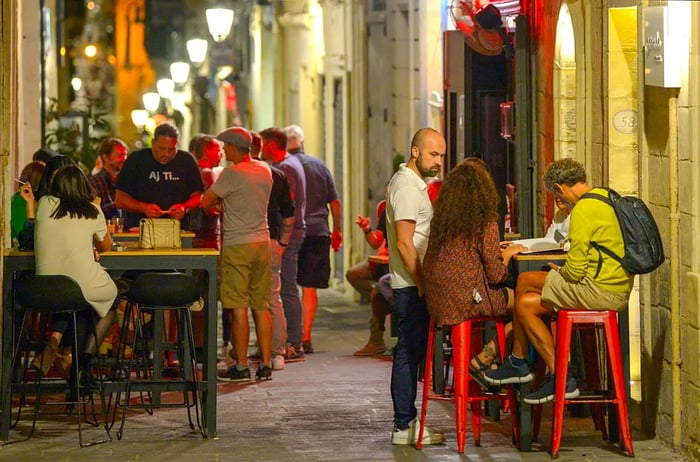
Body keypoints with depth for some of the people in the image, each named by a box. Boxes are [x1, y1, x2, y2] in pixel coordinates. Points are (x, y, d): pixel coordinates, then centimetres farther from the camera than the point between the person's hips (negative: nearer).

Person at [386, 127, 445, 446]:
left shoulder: (412, 183, 18)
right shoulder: (407, 187, -15)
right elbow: (404, 243, -20)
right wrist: (423, 286, -19)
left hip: (414, 284, 10)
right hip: (411, 285, -10)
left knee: (410, 352, 12)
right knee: (409, 352, -7)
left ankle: (406, 420, 17)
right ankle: (404, 426, -5)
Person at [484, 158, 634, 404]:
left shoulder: (584, 210, -16)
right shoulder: (606, 196, 14)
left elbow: (575, 270, -17)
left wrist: (559, 271, 4)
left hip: (599, 291, -9)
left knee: (524, 282, 4)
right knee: (526, 303, 11)